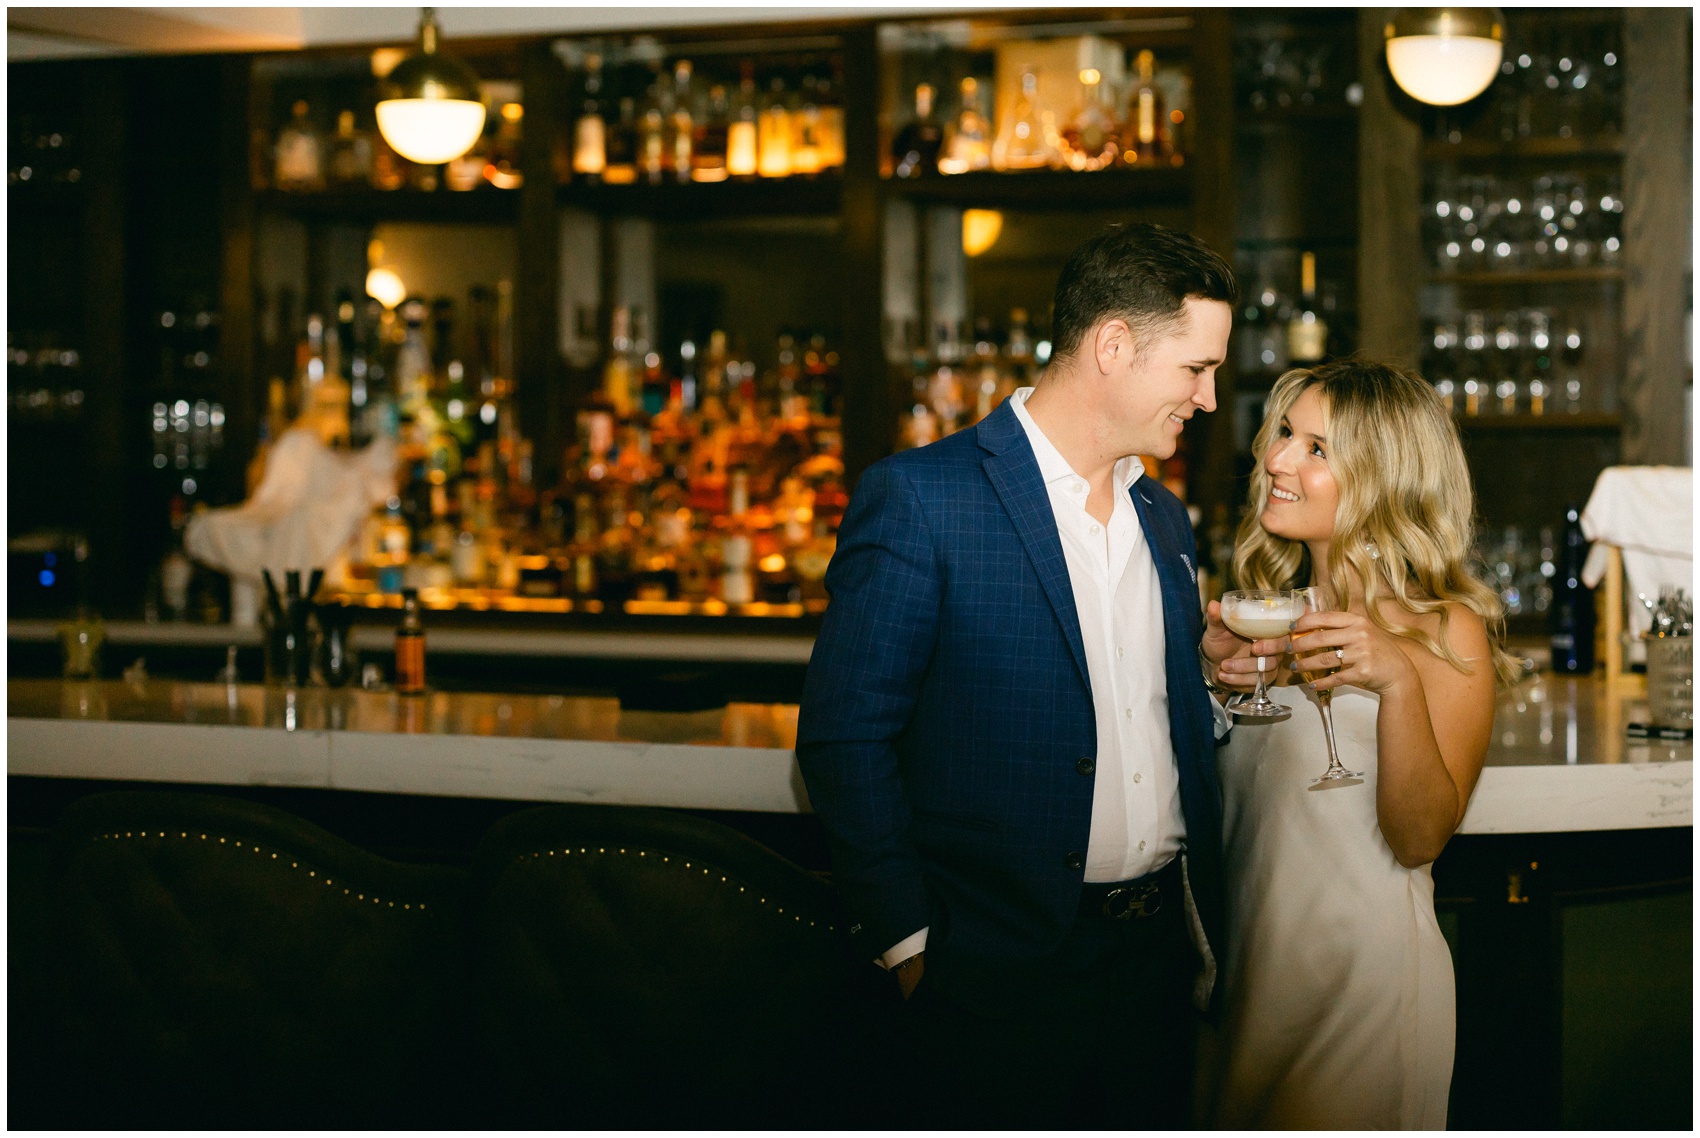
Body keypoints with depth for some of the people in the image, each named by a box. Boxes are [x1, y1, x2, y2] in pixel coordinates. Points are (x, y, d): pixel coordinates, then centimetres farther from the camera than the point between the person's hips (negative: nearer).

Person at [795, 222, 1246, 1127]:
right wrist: (908, 947, -15)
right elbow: (845, 736, -12)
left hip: (1157, 953, 7)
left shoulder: (1163, 519, 14)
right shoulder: (918, 497, -10)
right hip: (1001, 975, -6)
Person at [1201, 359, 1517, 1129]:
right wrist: (1205, 680, -4)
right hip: (1247, 948, 5)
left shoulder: (1445, 630, -9)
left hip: (1363, 975, -5)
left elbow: (1421, 838, -17)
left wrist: (1398, 682, -29)